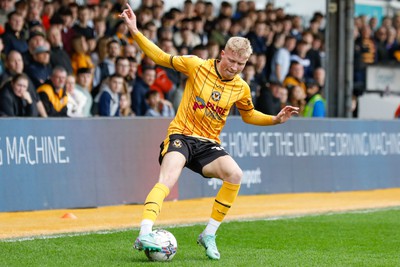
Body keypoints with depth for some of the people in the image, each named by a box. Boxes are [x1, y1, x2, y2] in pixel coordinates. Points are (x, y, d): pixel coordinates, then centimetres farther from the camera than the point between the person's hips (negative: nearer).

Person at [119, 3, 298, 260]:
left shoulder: (241, 88, 5)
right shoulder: (197, 65, -5)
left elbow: (249, 115, 24)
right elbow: (161, 57, 3)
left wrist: (276, 119, 9)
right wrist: (135, 32, -5)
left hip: (209, 143, 3)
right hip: (181, 135, -3)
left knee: (235, 174, -24)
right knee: (168, 179, -30)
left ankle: (209, 235, -9)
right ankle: (144, 235, -42)